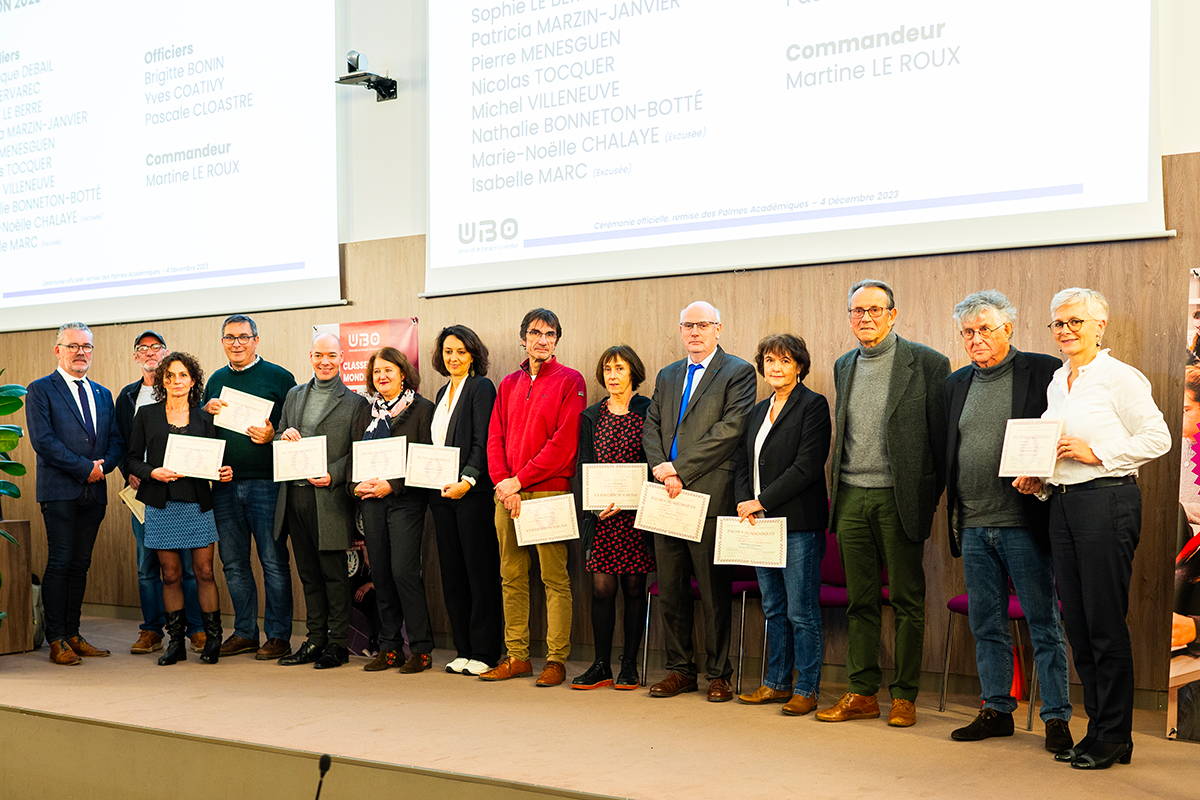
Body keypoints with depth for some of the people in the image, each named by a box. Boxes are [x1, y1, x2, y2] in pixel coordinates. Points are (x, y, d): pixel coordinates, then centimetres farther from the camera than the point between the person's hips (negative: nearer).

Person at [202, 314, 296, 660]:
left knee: (274, 561, -2)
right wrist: (206, 410, 0)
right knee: (234, 563, 10)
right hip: (225, 485, 5)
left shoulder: (279, 377, 0)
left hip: (266, 482, -5)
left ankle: (279, 635, 5)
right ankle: (245, 632, 20)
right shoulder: (216, 381, 15)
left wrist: (273, 436, -19)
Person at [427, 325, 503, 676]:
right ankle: (463, 650, 14)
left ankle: (484, 653, 2)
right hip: (442, 493, 8)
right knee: (452, 572, 7)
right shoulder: (443, 393, 19)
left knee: (480, 572, -4)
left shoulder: (481, 387, -4)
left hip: (473, 493, -7)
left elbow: (483, 443, -13)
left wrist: (466, 481, -23)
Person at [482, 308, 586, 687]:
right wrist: (503, 484, -4)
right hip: (507, 495, 5)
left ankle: (556, 659, 1)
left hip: (549, 491, -5)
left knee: (554, 578, -4)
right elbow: (495, 439, 12)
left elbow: (565, 442, -9)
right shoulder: (509, 385, 17)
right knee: (511, 578, 8)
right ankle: (517, 656, 15)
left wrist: (520, 480, -10)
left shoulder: (570, 381, 0)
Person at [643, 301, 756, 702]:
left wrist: (680, 469, -13)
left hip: (710, 494, -6)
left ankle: (718, 673, 10)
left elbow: (730, 428, -11)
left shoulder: (738, 372, 0)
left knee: (714, 591, 0)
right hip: (667, 496, 6)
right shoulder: (667, 376, 20)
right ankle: (679, 669, 18)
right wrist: (660, 467, -6)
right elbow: (651, 427, 15)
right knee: (671, 589, 8)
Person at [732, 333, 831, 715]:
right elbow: (741, 462, 15)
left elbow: (807, 466, -15)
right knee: (773, 609, 13)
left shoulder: (813, 405, -7)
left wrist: (761, 502, -14)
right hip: (762, 523, 7)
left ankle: (806, 689, 7)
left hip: (799, 524, -7)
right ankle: (777, 683, 22)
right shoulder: (759, 410, 16)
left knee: (801, 611, -2)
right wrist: (744, 503, -3)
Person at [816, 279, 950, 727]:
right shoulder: (843, 367, 14)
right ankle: (862, 693, 16)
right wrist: (837, 489, 12)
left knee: (907, 601, 3)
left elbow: (940, 434, -4)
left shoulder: (926, 363, -3)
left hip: (900, 498, -5)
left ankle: (904, 697, 12)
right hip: (852, 498, 5)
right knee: (861, 601, 9)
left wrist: (934, 495, -7)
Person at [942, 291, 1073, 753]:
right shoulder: (957, 383, 14)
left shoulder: (1043, 371, -3)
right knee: (986, 625, 12)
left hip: (1024, 524, -5)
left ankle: (1057, 718, 10)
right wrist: (952, 515, 9)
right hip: (973, 527, 5)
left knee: (1044, 624, 2)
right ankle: (996, 710, 23)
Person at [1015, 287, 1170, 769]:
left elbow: (1157, 438, -11)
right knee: (1077, 624, 9)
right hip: (1062, 504, 8)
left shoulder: (1119, 377, -6)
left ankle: (1114, 737, 7)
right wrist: (1038, 481, 7)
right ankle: (1097, 727, 19)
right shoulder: (1057, 382, 17)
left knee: (1106, 624, -4)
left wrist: (1097, 453, -16)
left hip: (1107, 501, -8)